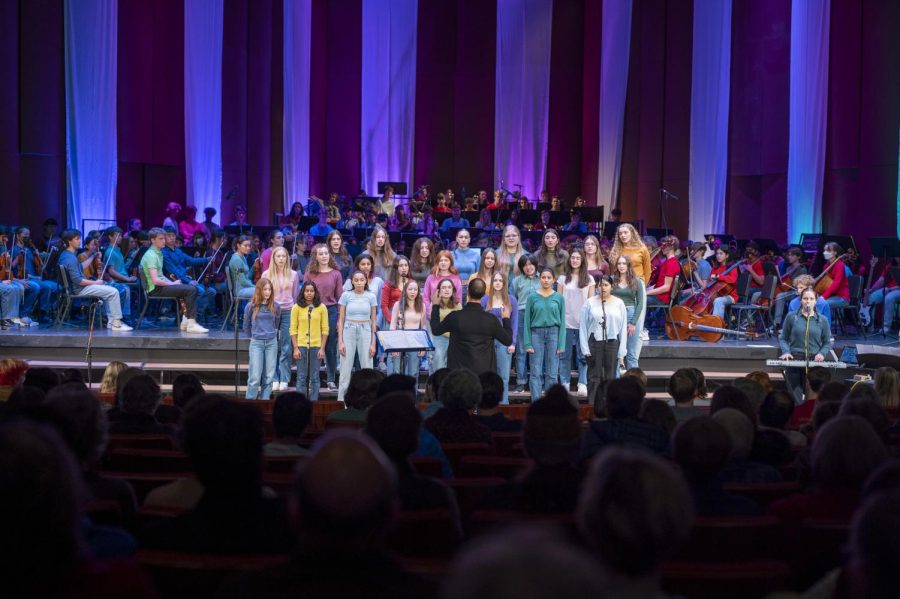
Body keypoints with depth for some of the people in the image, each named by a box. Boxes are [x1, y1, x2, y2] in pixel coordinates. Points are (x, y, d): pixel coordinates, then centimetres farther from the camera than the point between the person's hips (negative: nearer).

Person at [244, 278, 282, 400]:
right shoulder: (251, 306, -3)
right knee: (255, 377, -8)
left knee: (269, 376, 3)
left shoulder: (275, 307, 4)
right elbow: (246, 326, 11)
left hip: (271, 343, 3)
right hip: (256, 343, -3)